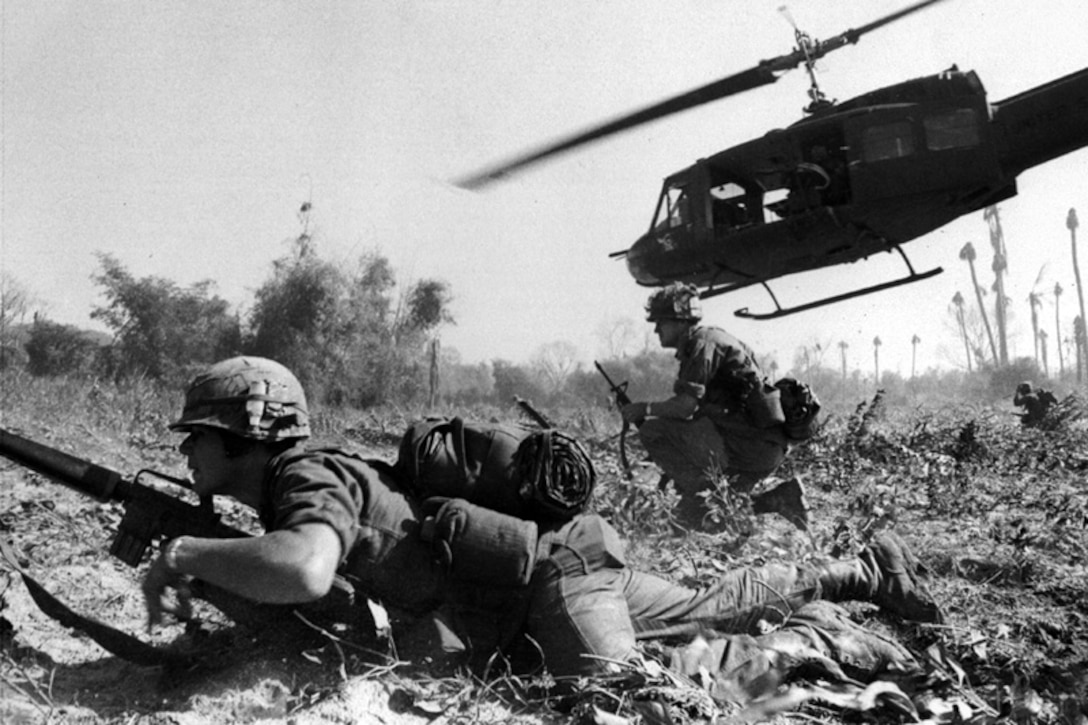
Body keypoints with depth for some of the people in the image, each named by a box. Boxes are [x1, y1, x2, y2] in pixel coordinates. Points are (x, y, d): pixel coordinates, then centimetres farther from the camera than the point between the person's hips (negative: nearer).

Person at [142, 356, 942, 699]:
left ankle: (811, 641, -7)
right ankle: (867, 571, 35)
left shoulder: (309, 478, -23)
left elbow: (304, 574, -45)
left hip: (558, 569, -9)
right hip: (556, 570, 9)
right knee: (711, 607, 20)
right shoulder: (292, 483, 7)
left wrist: (186, 552, -30)